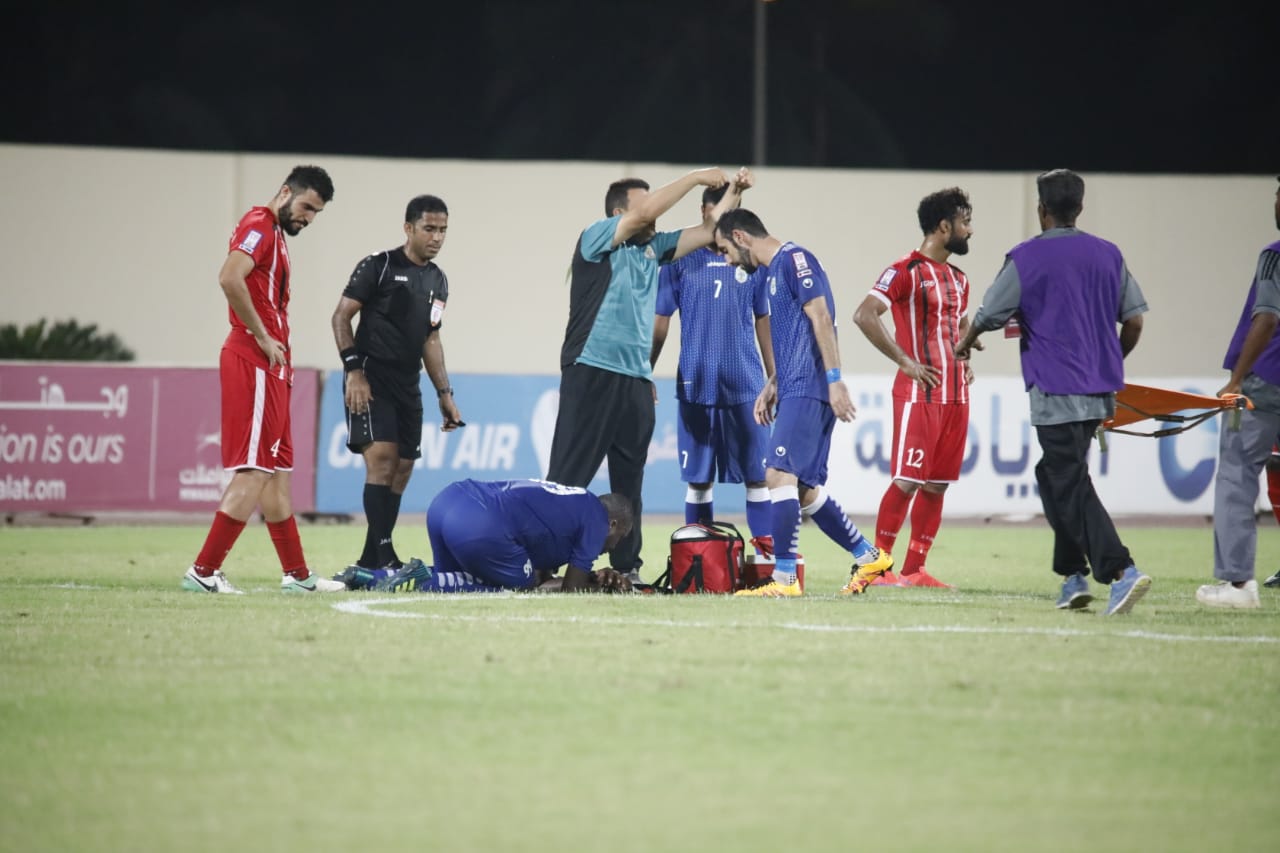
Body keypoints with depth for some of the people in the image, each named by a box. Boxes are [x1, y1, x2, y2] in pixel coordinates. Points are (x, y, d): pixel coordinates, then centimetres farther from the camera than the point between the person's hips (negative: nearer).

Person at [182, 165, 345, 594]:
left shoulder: (276, 234, 21)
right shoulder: (260, 226, -10)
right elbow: (230, 278, -26)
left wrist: (278, 350, 9)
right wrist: (262, 337, -20)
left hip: (270, 368, 10)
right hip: (254, 364, -10)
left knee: (277, 472, 14)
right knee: (254, 472, -11)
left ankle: (297, 575, 20)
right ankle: (204, 571, -12)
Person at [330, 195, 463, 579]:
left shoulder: (438, 281, 15)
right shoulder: (378, 266, -6)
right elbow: (341, 317, -8)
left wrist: (444, 394, 17)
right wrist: (353, 370, -17)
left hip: (407, 386, 8)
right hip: (371, 379, -8)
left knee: (402, 468, 6)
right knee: (381, 455, -19)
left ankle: (369, 562, 14)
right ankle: (385, 556, -21)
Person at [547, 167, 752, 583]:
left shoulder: (652, 248, 17)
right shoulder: (596, 237, -3)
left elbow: (704, 232, 23)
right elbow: (644, 214, -16)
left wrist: (731, 194, 9)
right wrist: (696, 178, -8)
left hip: (636, 381, 7)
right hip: (592, 374, -7)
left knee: (629, 482, 10)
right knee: (568, 478, -9)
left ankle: (627, 568, 15)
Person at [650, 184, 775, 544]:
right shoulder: (680, 259, 2)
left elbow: (763, 322, 12)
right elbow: (660, 323, 5)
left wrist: (774, 379, 10)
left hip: (745, 383, 1)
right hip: (695, 384, -1)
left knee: (756, 473, 0)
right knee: (697, 477, 4)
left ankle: (766, 549, 3)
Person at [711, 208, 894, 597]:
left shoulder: (794, 259, -8)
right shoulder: (774, 271, 22)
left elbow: (820, 319, -15)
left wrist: (834, 380, -20)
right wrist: (771, 387, 23)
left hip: (807, 391, -10)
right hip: (795, 391, 10)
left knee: (779, 475, -16)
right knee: (804, 490, 10)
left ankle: (784, 578, -18)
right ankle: (868, 557, 20)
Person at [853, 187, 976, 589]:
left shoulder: (958, 279, 16)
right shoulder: (906, 271, -9)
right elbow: (864, 315, -17)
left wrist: (965, 361, 14)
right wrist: (904, 362, -17)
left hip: (956, 394, 8)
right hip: (920, 392, -8)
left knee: (937, 484, 7)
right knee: (906, 481, -9)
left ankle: (914, 569, 11)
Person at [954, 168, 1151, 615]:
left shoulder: (1026, 258, -7)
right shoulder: (1109, 255, 8)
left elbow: (988, 315, 1)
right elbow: (1134, 319, 9)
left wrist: (965, 343, 22)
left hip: (1055, 390, -6)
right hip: (1099, 391, 6)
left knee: (1071, 487, -8)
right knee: (1055, 475, 20)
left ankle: (1121, 570, -24)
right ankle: (1074, 576, 16)